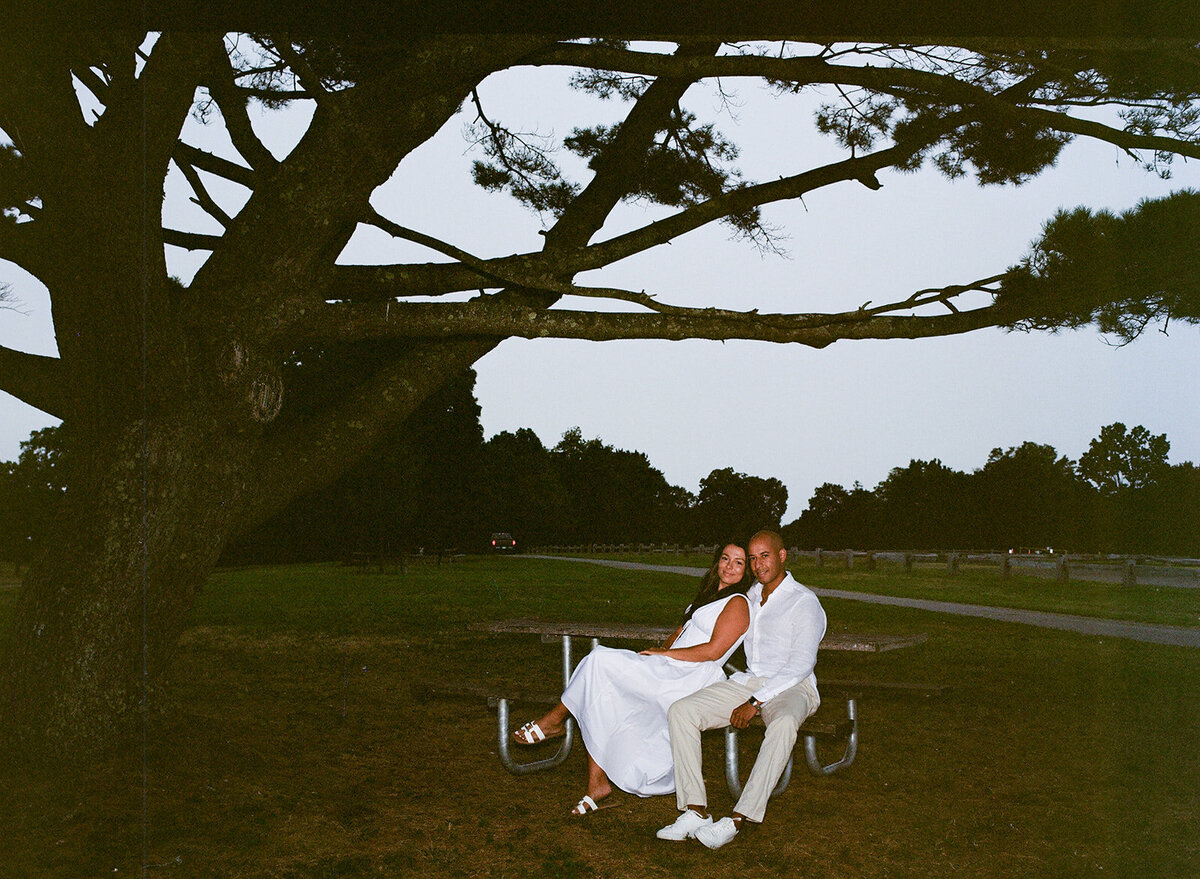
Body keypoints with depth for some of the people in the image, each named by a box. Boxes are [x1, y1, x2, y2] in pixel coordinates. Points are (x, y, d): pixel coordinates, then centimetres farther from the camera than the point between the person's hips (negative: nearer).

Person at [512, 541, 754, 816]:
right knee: (600, 696, -8)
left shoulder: (737, 603, -4)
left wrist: (664, 653, -10)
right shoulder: (708, 595, 24)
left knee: (602, 660, -18)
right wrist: (660, 651, 9)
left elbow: (713, 651, -13)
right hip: (668, 672, 9)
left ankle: (556, 719, 2)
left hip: (689, 679, -9)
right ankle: (598, 786, -7)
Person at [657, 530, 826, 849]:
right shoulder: (750, 596, 17)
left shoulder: (804, 602, -5)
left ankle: (738, 819, -39)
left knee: (783, 724, -42)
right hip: (747, 680, 6)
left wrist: (755, 703, -19)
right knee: (680, 711, -15)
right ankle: (696, 811, -21)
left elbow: (801, 664, -14)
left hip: (791, 688, -6)